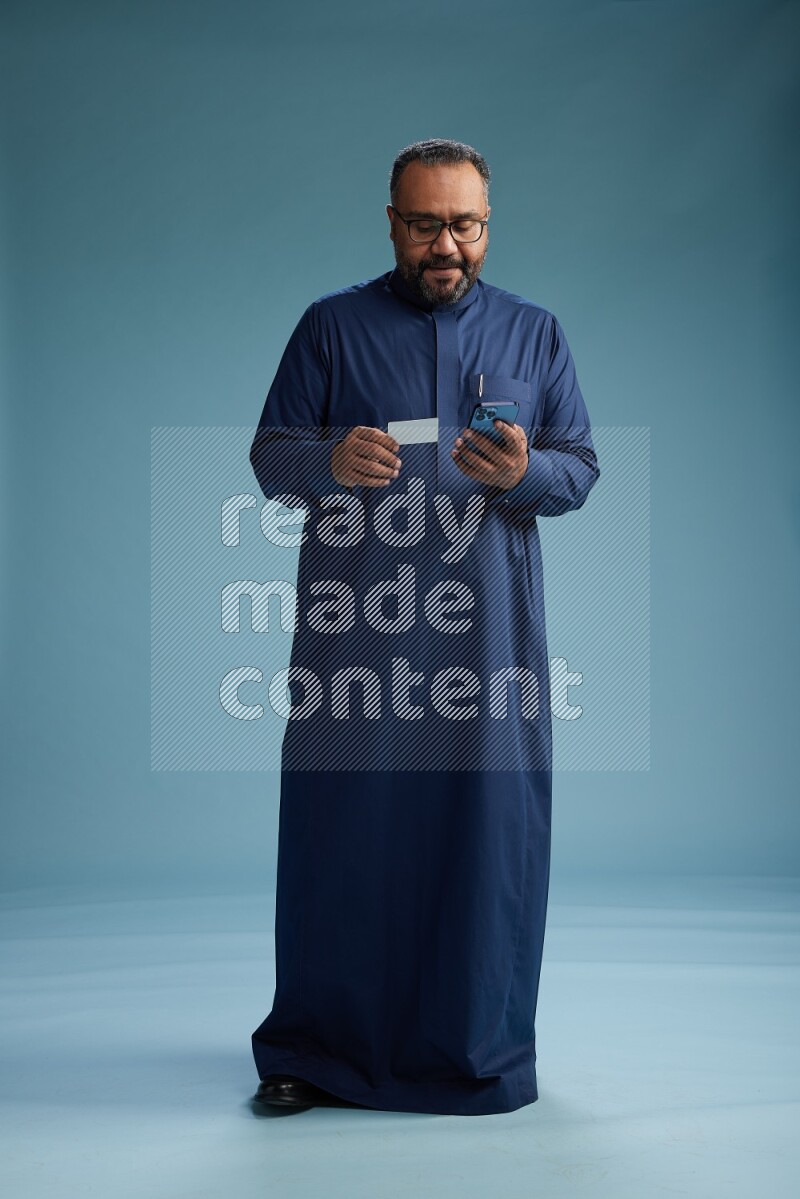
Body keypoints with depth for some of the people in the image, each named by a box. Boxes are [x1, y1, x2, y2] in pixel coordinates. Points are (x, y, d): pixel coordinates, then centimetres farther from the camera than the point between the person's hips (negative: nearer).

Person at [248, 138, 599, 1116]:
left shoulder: (534, 332, 12)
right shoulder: (331, 325, 9)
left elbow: (583, 469, 8)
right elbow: (269, 457, 5)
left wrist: (524, 472, -15)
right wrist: (331, 459, -17)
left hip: (486, 623, 1)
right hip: (353, 621, -1)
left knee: (489, 821, 2)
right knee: (341, 822, 1)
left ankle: (476, 1048, 17)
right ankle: (319, 1044, 16)